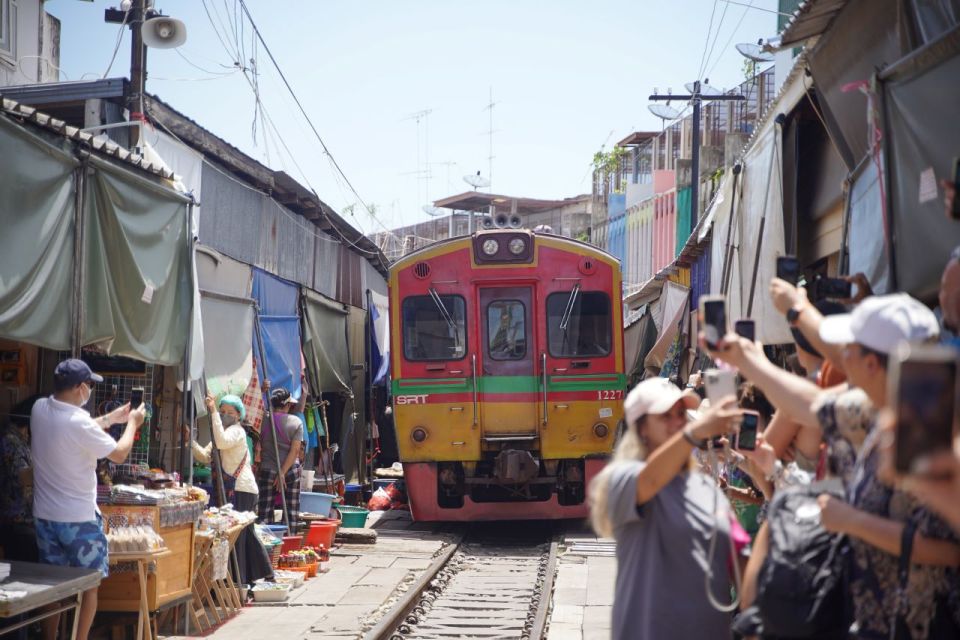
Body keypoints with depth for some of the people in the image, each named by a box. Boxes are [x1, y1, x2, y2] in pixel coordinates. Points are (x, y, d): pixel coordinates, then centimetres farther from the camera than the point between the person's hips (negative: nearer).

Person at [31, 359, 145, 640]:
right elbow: (119, 454, -12)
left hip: (45, 516, 7)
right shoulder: (79, 422, -23)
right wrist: (132, 423, 4)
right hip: (79, 519, -7)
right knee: (89, 585, 7)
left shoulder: (39, 409, -1)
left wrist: (112, 418, 20)